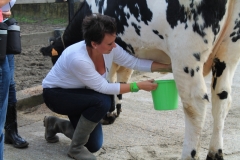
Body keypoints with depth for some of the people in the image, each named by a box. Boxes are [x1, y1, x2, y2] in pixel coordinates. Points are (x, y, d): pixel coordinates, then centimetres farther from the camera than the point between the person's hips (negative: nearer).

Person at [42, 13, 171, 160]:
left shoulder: (109, 49, -18)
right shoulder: (78, 58, -37)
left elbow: (135, 62, -10)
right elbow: (103, 87, -29)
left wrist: (169, 67, -15)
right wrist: (137, 86, -26)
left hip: (79, 94, 7)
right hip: (56, 94, -7)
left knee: (93, 145, 4)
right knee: (102, 101, -33)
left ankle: (55, 124, 25)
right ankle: (76, 148, -14)